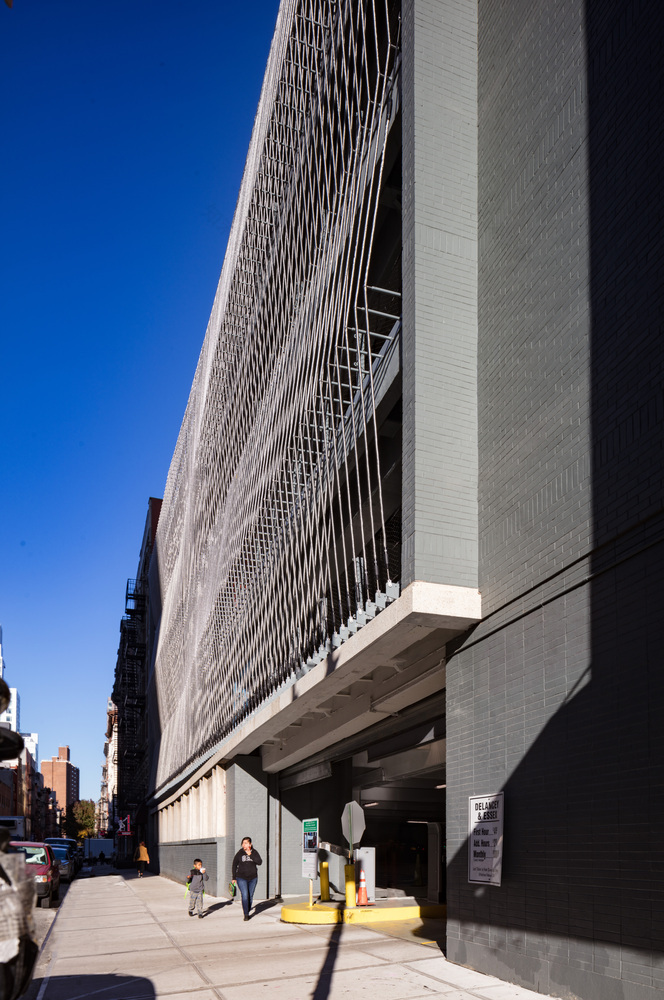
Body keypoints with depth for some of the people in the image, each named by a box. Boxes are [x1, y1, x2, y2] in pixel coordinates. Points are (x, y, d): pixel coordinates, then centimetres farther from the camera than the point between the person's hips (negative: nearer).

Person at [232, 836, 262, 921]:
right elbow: (234, 865, 4)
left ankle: (248, 912, 26)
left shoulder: (254, 852, -2)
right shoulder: (239, 853, -5)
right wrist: (234, 878, 3)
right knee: (245, 896, -15)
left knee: (250, 896, 9)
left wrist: (250, 855, -20)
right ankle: (246, 915, -10)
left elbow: (260, 862, -14)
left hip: (253, 878, 2)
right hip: (241, 878, -2)